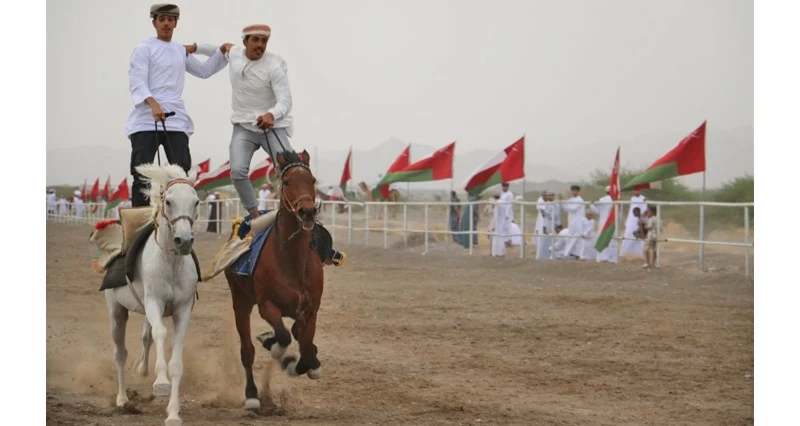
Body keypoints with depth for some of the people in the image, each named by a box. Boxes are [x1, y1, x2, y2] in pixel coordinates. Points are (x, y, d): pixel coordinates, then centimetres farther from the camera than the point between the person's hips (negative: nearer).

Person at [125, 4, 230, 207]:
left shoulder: (182, 51, 21)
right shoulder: (144, 49, 2)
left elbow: (204, 70, 35)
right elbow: (137, 84, -10)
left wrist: (222, 51, 19)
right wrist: (153, 104, -28)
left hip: (175, 119, 5)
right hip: (146, 119, -4)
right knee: (141, 173, -6)